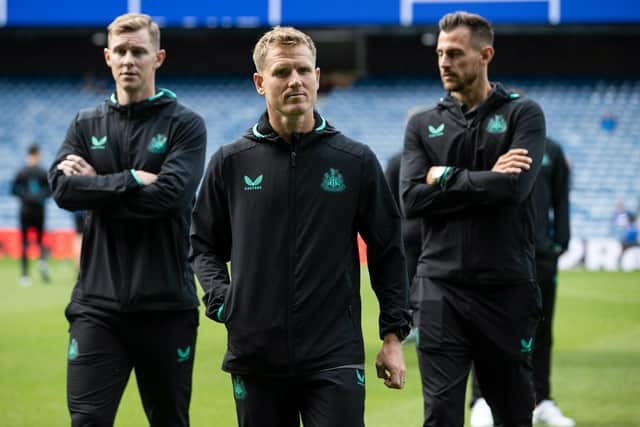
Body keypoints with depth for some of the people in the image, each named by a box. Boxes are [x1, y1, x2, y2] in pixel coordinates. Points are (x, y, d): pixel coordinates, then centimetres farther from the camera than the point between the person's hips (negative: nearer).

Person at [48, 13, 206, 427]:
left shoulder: (185, 125, 1)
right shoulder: (86, 124, 11)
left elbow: (168, 194, -15)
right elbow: (62, 188, -5)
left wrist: (96, 186, -7)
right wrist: (132, 180, -12)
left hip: (167, 304, -2)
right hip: (97, 304, 2)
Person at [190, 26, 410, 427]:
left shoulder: (356, 161, 3)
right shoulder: (231, 162, 5)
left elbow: (388, 250, 8)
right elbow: (204, 244, 14)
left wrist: (395, 334, 4)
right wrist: (220, 298, -3)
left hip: (335, 358, -2)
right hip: (256, 358, 2)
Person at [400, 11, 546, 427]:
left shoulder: (523, 114, 1)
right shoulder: (424, 124, 9)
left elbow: (515, 186, -15)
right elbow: (412, 199, -5)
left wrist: (446, 178, -6)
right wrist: (485, 181, -10)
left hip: (507, 287, -1)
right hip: (442, 288, 1)